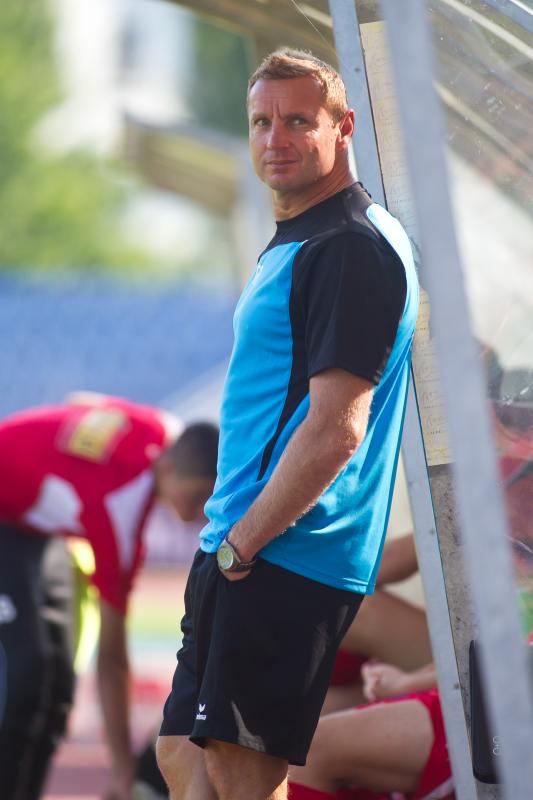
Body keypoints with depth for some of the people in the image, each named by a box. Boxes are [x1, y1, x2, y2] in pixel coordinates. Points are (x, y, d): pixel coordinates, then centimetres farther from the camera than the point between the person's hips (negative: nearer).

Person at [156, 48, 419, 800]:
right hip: (242, 550, 10)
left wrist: (243, 542, -16)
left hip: (286, 562, -10)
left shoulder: (350, 249, -15)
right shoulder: (292, 245, 18)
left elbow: (336, 428, -21)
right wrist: (226, 537, 16)